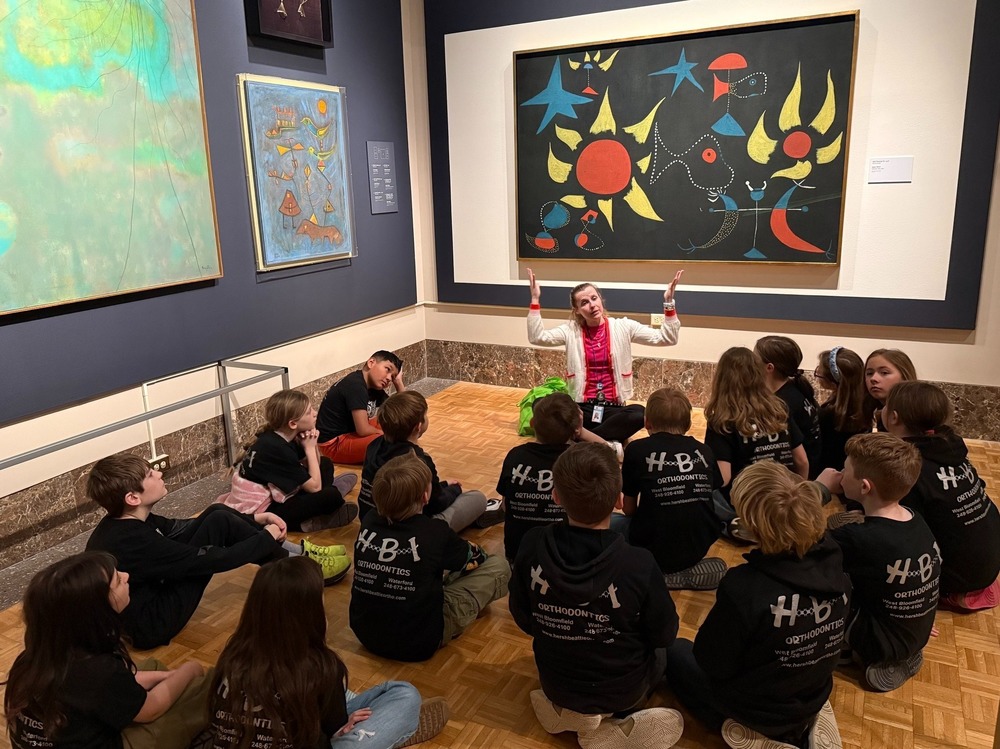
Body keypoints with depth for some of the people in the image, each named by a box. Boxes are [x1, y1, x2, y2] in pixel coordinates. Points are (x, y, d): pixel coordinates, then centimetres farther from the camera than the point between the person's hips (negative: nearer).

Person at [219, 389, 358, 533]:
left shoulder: (277, 435, -1)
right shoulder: (278, 448, -27)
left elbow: (313, 465, 10)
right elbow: (315, 487, -20)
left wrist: (312, 444, -9)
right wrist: (310, 447, -13)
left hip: (270, 497, 10)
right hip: (259, 513, -10)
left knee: (325, 464, 12)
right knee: (332, 495, -22)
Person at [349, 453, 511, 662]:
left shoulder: (368, 522, -7)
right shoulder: (435, 533, -19)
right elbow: (474, 558, 3)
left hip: (365, 633, 6)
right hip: (417, 642, -6)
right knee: (499, 566, 5)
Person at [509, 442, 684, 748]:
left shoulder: (532, 546, -24)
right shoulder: (639, 565, -32)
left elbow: (522, 617, -8)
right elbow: (664, 633, -14)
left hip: (555, 684, 2)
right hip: (622, 690, -2)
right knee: (664, 650, 30)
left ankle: (568, 712, 13)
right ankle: (611, 717, 13)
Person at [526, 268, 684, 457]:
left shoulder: (623, 327, 3)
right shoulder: (571, 330, 5)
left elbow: (666, 338, -1)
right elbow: (537, 337, -7)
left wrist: (668, 303, -13)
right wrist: (535, 300, -11)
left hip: (613, 408, 0)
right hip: (582, 407, 1)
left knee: (640, 413, -35)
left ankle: (582, 438, -22)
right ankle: (609, 446, -30)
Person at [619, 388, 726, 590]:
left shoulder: (637, 450, -5)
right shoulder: (703, 451, 4)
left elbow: (628, 509, 3)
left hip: (654, 551, -3)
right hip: (700, 547, 3)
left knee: (608, 522, 20)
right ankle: (691, 570, 7)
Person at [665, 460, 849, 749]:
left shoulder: (744, 586, -37)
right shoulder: (835, 568, -18)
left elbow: (710, 661, -21)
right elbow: (828, 640, 1)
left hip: (757, 711, -6)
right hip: (813, 700, 6)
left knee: (675, 651, 18)